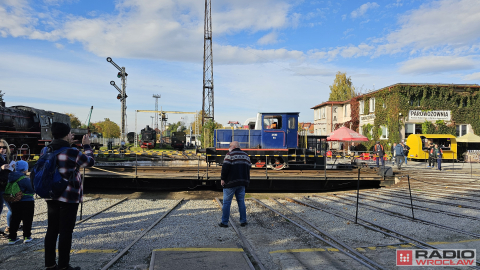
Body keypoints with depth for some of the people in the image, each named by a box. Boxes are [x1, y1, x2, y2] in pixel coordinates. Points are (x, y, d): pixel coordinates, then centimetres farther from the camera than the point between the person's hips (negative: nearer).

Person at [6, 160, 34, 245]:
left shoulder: (11, 178, 4)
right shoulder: (25, 179, -20)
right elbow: (32, 190, -15)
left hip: (14, 202, 7)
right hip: (26, 202, -7)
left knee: (15, 220, 13)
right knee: (27, 220, 5)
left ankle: (12, 238, 14)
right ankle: (27, 237, 10)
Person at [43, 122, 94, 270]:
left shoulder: (45, 151, 3)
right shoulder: (72, 152, -15)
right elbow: (90, 161, 0)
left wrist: (68, 144, 22)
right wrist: (87, 146, 15)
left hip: (51, 196, 7)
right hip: (69, 197, -6)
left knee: (52, 229, 14)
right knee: (65, 231, 1)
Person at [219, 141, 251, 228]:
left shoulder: (230, 154, -9)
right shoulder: (246, 155, 13)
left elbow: (225, 167, -17)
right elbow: (248, 168, 16)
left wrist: (223, 179, -9)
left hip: (230, 182, -6)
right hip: (242, 183, 6)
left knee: (226, 202, 1)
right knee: (241, 202, 12)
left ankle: (224, 222, 4)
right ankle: (243, 221, 14)